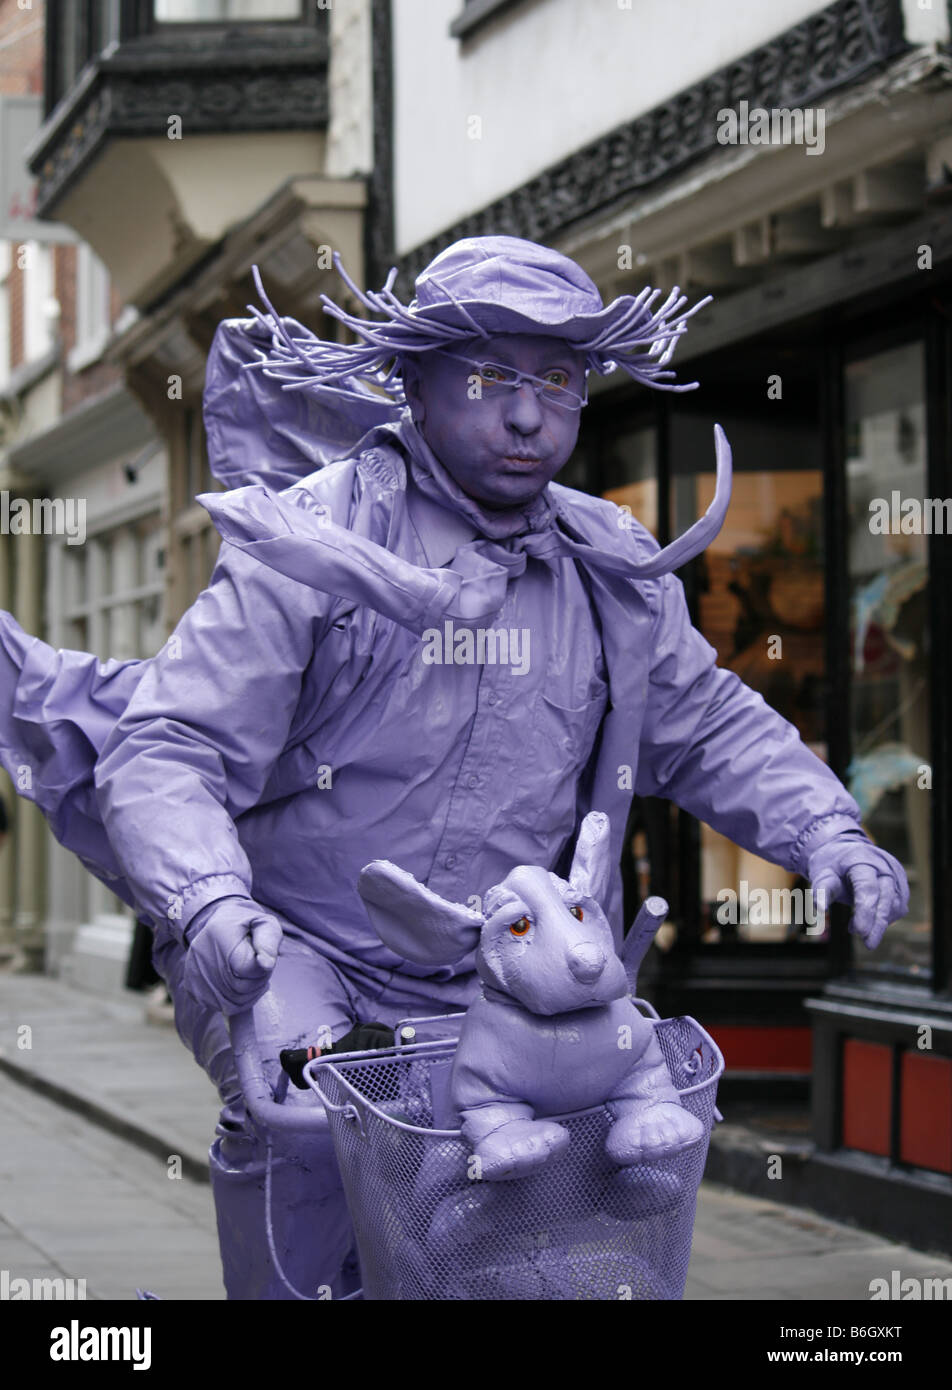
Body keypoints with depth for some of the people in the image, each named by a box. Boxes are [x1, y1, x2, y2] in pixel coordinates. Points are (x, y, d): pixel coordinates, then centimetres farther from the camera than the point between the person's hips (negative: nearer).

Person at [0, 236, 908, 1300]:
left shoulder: (614, 573, 3)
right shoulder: (310, 546, -13)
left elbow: (707, 725, 17)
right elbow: (169, 747, -16)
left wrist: (828, 832, -1)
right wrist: (210, 900, -35)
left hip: (484, 973, 5)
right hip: (284, 945, -5)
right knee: (302, 1109, -30)